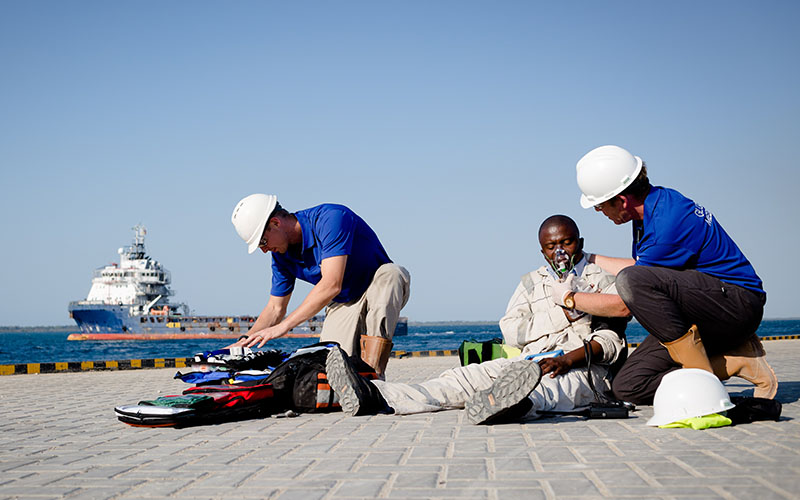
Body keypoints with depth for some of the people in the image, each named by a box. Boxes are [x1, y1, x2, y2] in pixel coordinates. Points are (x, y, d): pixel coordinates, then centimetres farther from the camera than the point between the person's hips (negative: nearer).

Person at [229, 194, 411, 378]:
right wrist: (245, 341, -10)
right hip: (342, 304, 3)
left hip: (381, 293, -3)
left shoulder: (330, 218, -27)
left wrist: (284, 325, -38)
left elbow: (331, 285, -36)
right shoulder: (282, 255, -4)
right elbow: (275, 308, 6)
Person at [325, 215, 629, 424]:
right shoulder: (532, 282, 26)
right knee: (464, 378, -20)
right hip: (530, 363, 4)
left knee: (554, 384, -41)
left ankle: (512, 402, -79)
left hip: (583, 367, -4)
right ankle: (374, 398, -40)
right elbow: (511, 331, 10)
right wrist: (562, 315, -2)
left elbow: (611, 338, 0)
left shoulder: (602, 281, 15)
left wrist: (568, 359, -18)